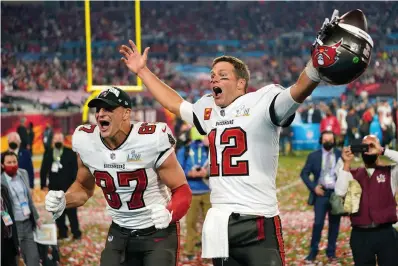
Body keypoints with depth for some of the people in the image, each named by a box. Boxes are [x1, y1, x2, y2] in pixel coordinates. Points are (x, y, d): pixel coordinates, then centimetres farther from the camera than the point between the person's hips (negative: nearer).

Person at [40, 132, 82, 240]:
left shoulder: (70, 153, -4)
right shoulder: (48, 154, 7)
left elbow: (75, 170, -6)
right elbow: (43, 170, 10)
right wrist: (43, 184, 7)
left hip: (68, 187, -4)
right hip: (54, 188, 4)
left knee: (71, 211, -2)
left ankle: (76, 232, 5)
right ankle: (62, 232, 17)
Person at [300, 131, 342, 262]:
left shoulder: (341, 155, 4)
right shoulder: (314, 156, 3)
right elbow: (304, 173, 5)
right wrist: (313, 187, -7)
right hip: (321, 193, -1)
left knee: (334, 224, 6)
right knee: (318, 223, -9)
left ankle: (331, 252, 16)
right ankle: (313, 252, 2)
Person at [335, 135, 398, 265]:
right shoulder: (353, 174, 11)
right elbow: (340, 191, -6)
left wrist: (382, 151, -14)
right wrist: (347, 163, -8)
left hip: (385, 234, -2)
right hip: (360, 235, 2)